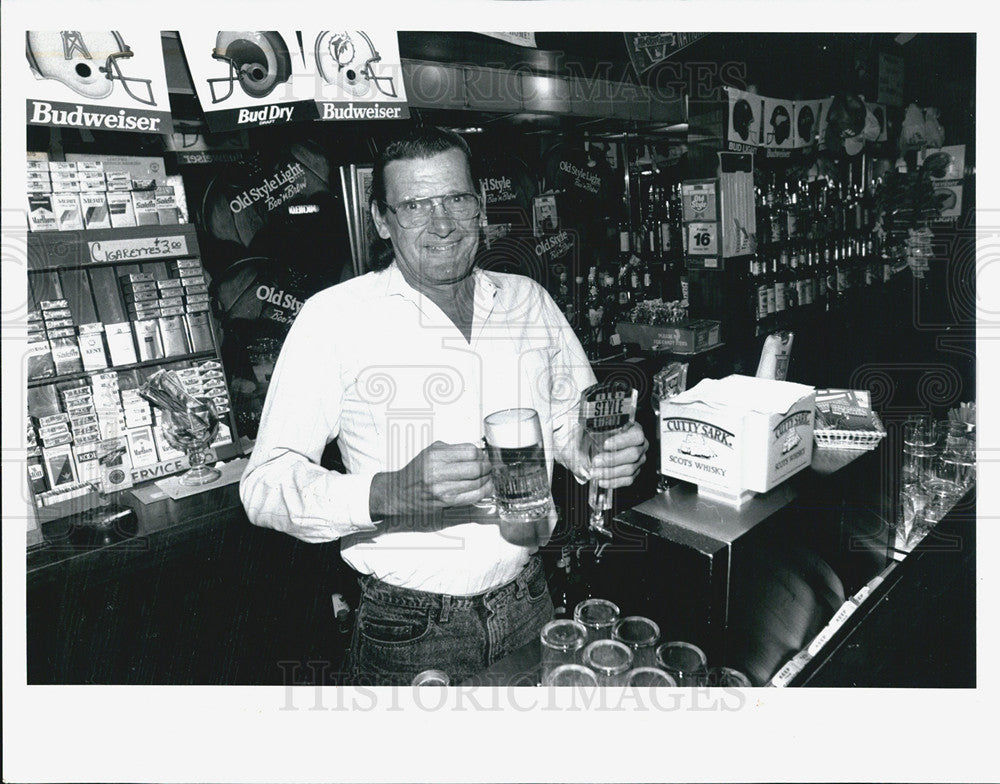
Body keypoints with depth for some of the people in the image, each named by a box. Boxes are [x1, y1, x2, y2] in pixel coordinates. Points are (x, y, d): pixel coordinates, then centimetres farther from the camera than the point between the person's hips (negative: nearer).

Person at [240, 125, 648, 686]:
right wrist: (393, 492, -33)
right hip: (407, 633, -3)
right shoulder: (335, 317, -11)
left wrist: (612, 451, -11)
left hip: (528, 608, 4)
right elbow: (266, 484, -16)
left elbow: (573, 426, 12)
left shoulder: (530, 301, 3)